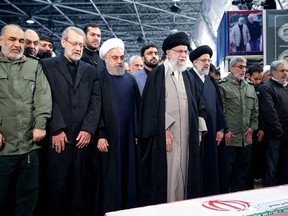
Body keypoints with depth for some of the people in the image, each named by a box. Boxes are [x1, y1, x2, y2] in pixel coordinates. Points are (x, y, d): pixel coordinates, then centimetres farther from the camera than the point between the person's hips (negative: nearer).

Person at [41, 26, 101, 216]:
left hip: (83, 136, 3)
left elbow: (96, 101, 7)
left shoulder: (90, 70, 16)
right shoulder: (48, 65, 7)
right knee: (58, 186, 4)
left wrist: (89, 129, -4)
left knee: (81, 185, 7)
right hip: (58, 137, -2)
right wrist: (56, 129, -11)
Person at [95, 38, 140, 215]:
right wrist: (100, 135, -15)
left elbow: (137, 108, 10)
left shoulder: (131, 80, 12)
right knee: (109, 179, 2)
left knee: (129, 176, 10)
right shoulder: (99, 79, -2)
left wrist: (138, 134, 4)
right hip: (108, 138, -4)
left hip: (129, 137, 4)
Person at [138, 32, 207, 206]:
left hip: (187, 134, 6)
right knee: (167, 173, -2)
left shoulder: (189, 76, 15)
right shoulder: (157, 74, -2)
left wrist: (199, 128, 8)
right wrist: (164, 129, -15)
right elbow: (151, 105, -9)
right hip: (166, 133, -5)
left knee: (184, 172, 9)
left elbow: (198, 104, 17)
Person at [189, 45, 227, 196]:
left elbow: (218, 104, 14)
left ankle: (210, 194, 27)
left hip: (211, 132, 7)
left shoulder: (210, 80, 14)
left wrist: (220, 128, 9)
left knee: (210, 166, 14)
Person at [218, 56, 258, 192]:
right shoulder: (222, 86, -6)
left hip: (246, 137, 7)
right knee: (226, 170, 2)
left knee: (244, 168, 14)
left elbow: (255, 110, 17)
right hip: (229, 137, -6)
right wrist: (226, 130, -13)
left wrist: (253, 127, 6)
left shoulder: (250, 87, 15)